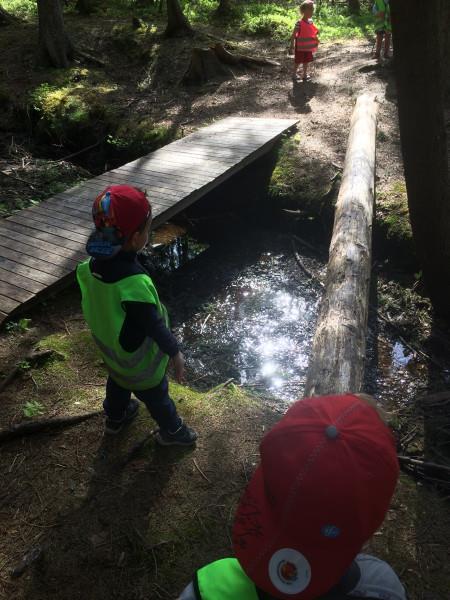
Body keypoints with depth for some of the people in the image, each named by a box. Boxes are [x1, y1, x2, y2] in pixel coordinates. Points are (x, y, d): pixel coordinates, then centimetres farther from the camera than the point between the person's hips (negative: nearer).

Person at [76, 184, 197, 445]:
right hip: (140, 359, -6)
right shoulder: (135, 285, -41)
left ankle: (115, 417, 59)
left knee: (118, 381, 33)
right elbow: (155, 326, -29)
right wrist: (175, 352, -13)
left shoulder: (91, 266, -17)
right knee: (156, 395, 20)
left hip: (111, 348, 7)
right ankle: (172, 430, 45)